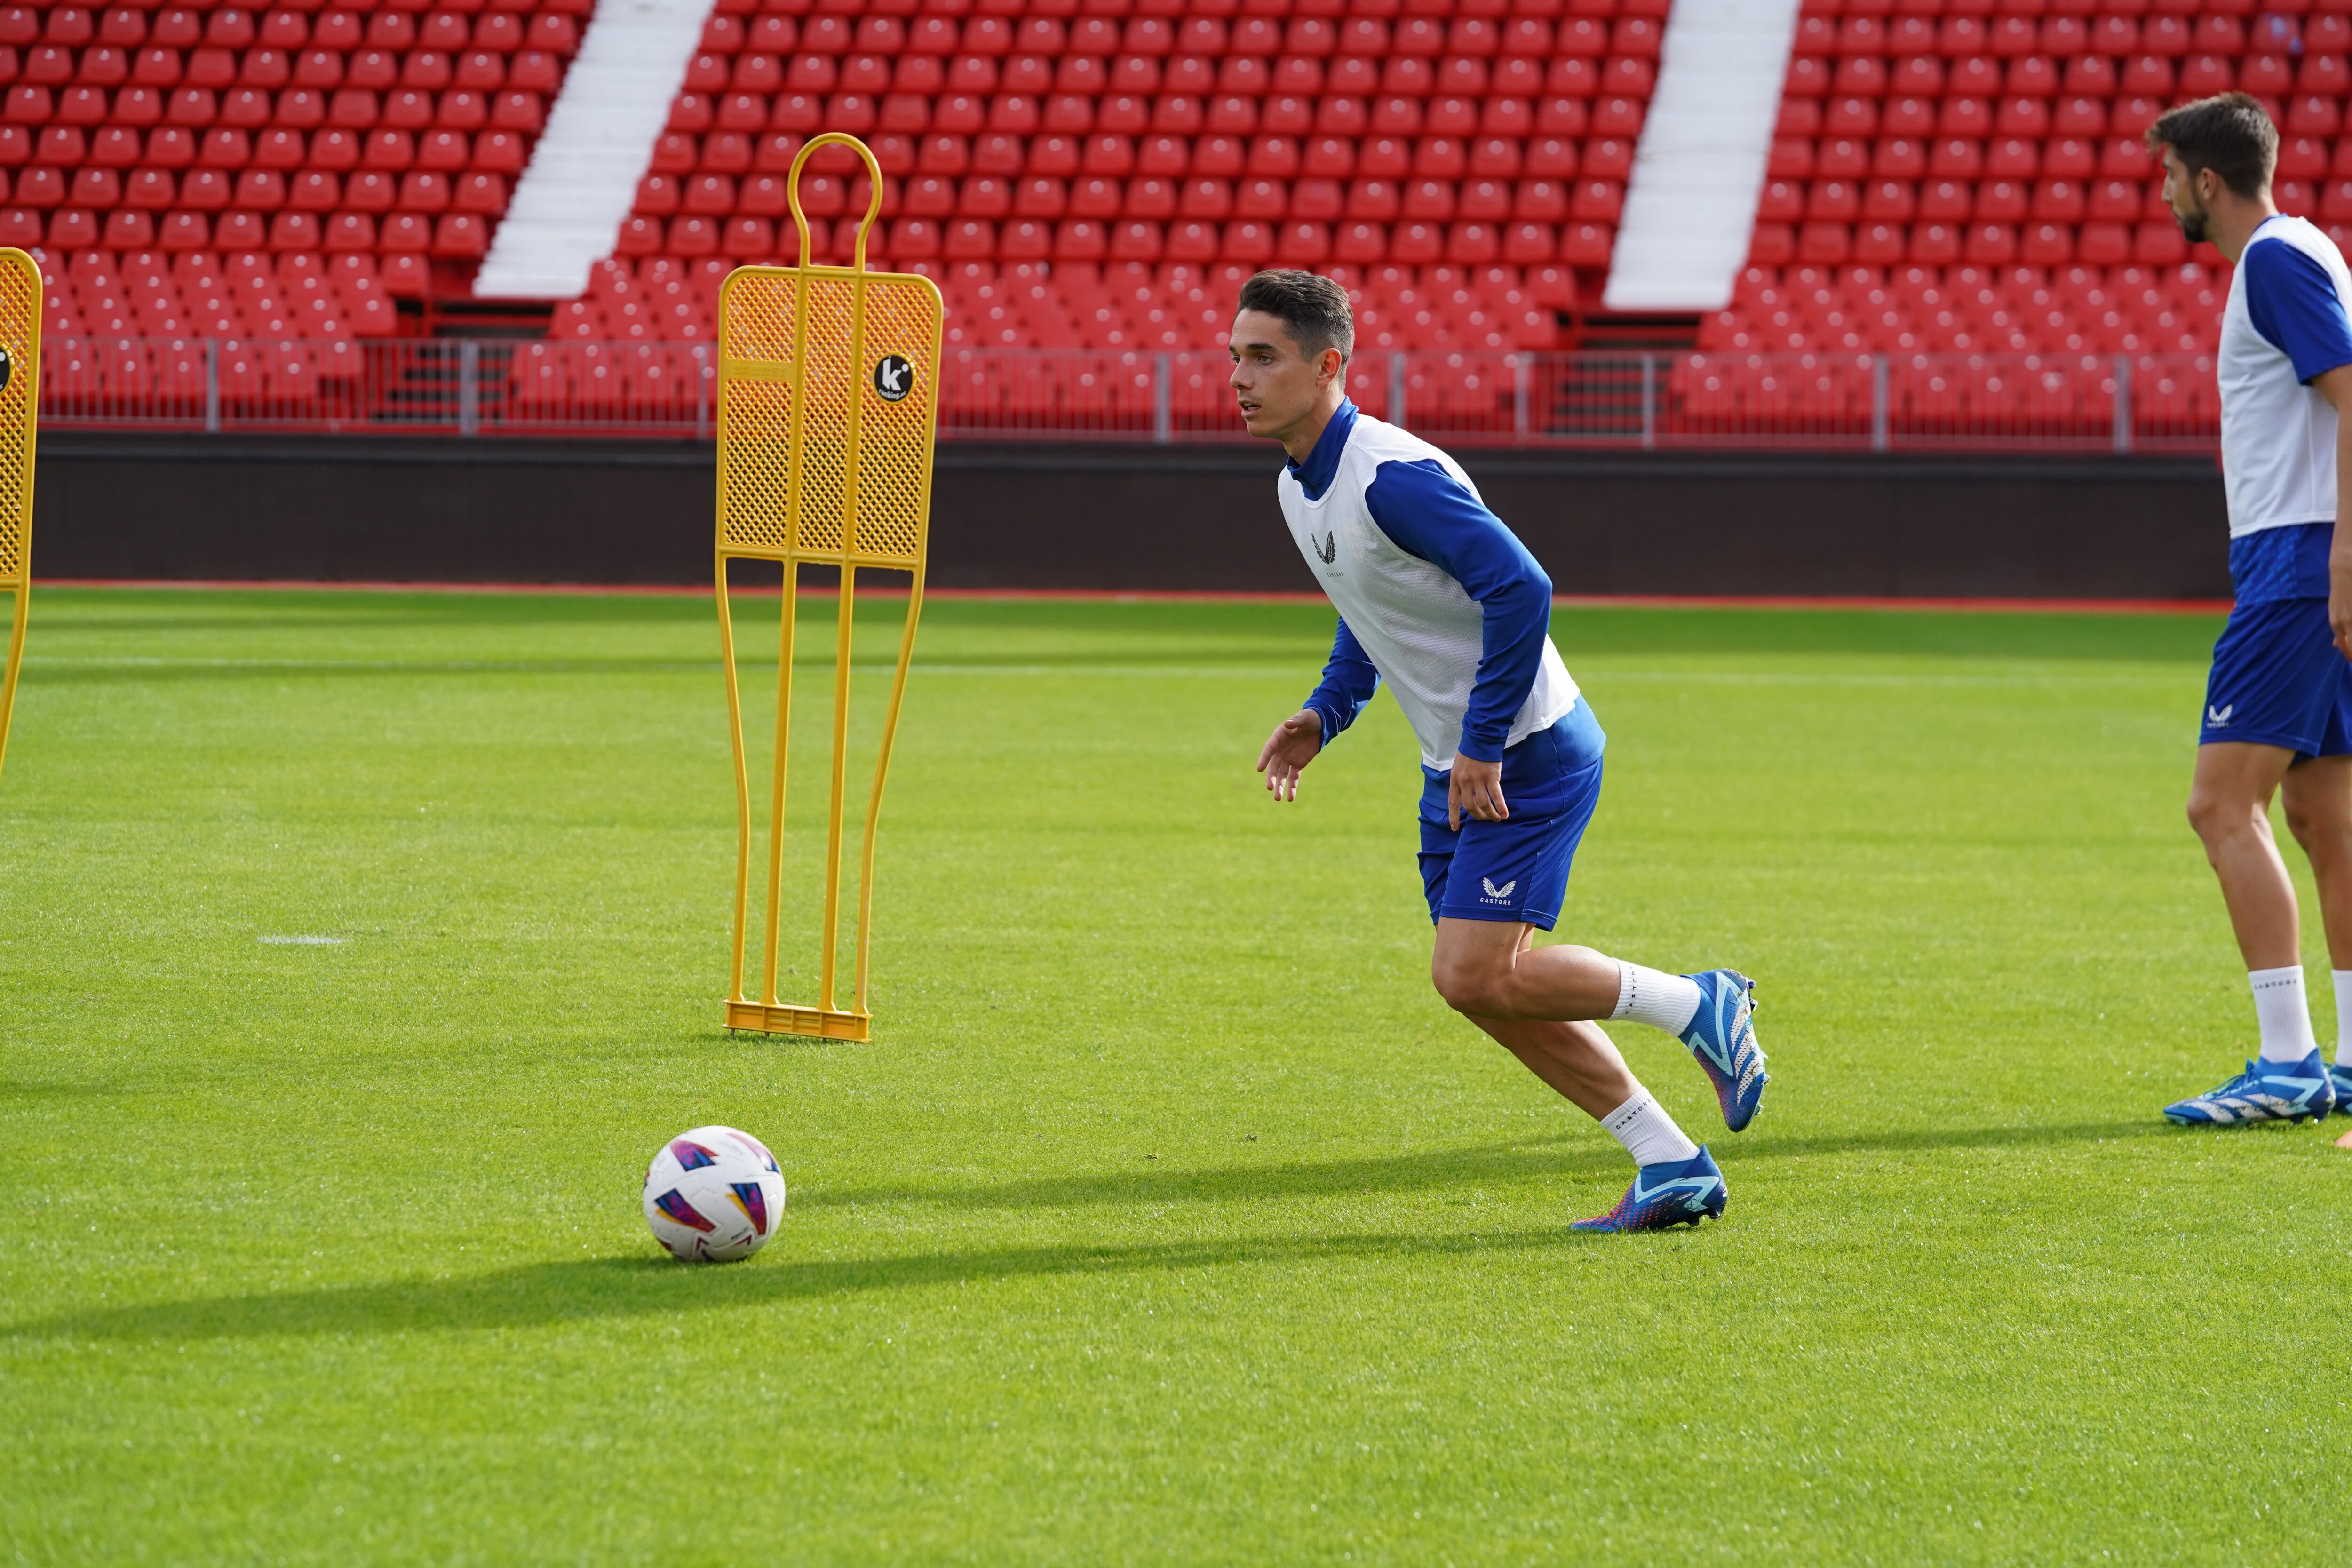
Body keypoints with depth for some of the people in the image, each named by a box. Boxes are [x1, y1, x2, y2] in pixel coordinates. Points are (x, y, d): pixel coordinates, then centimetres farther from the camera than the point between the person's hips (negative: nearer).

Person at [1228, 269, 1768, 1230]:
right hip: (1458, 766, 10)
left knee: (1476, 975, -15)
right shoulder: (1299, 489, 7)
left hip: (1531, 755, -10)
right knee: (1483, 984, 7)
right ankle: (1672, 1166, 15)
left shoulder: (1393, 476, -23)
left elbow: (1521, 589, -29)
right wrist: (1323, 716, 10)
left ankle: (1696, 1007, 4)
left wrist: (1483, 748, -25)